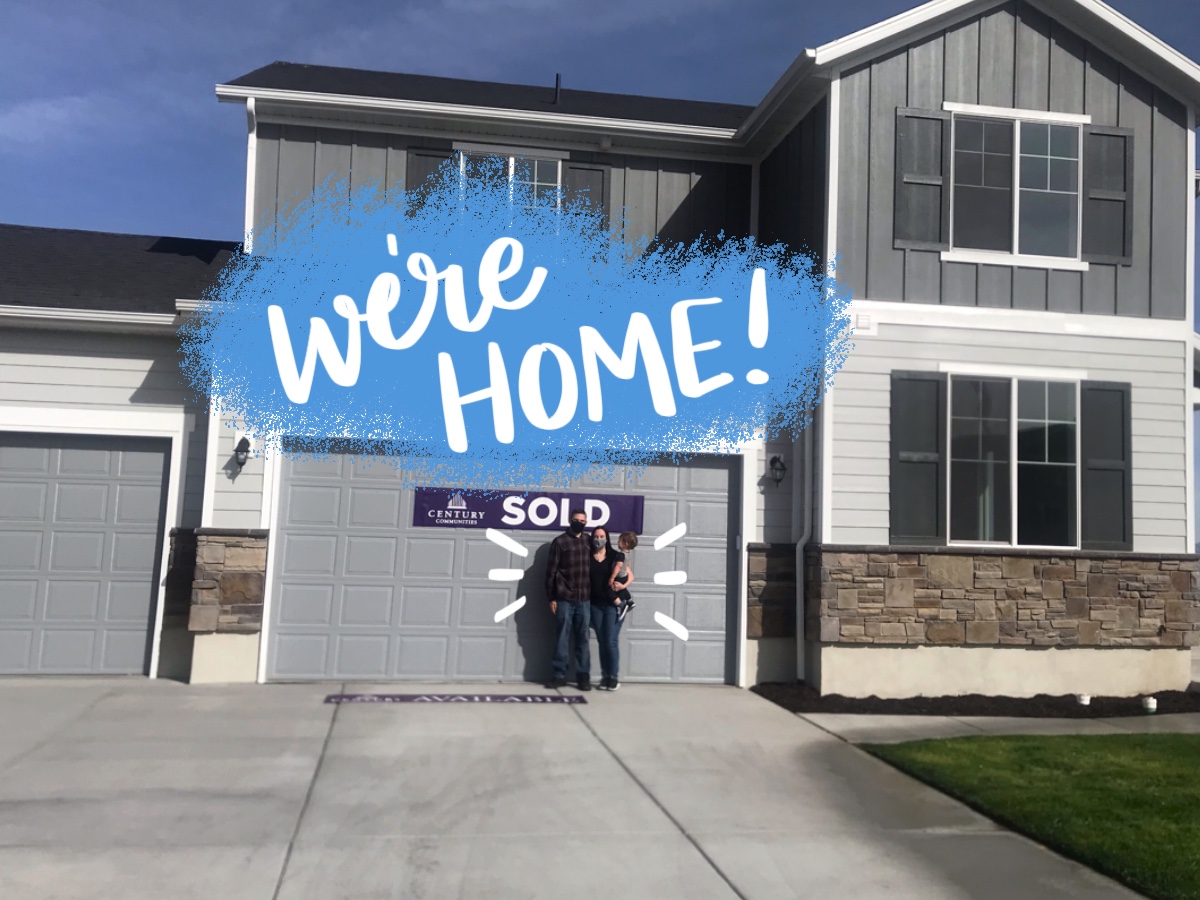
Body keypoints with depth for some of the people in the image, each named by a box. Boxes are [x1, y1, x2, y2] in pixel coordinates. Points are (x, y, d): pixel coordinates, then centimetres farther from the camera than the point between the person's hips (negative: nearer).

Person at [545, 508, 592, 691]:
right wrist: (551, 598, -6)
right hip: (564, 599, -3)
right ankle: (560, 674, 10)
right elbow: (551, 571, -2)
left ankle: (583, 676, 11)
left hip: (584, 599, 3)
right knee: (563, 638, 2)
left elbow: (593, 570, 13)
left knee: (582, 639, 6)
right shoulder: (560, 541, 0)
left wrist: (592, 595, 6)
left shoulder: (588, 543, 11)